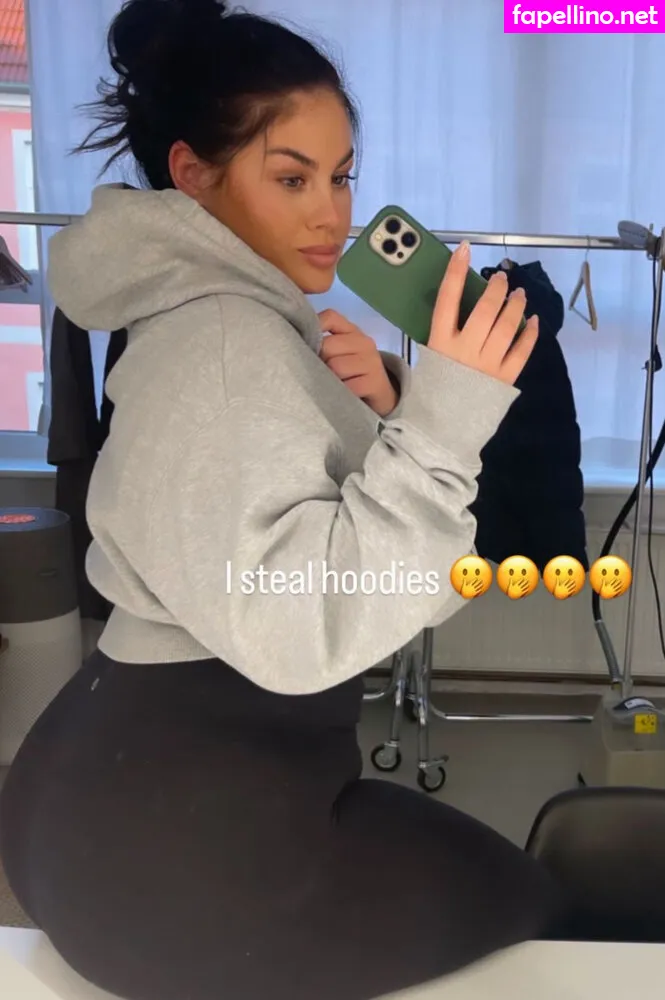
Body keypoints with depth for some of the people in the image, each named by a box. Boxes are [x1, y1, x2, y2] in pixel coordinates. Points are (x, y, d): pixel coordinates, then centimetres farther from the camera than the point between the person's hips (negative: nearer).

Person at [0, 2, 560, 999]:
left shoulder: (235, 317, 11)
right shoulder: (225, 337, -23)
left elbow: (294, 498, 12)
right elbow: (302, 627, -32)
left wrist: (379, 415, -7)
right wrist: (437, 421, -31)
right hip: (180, 826, -10)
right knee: (519, 907, 7)